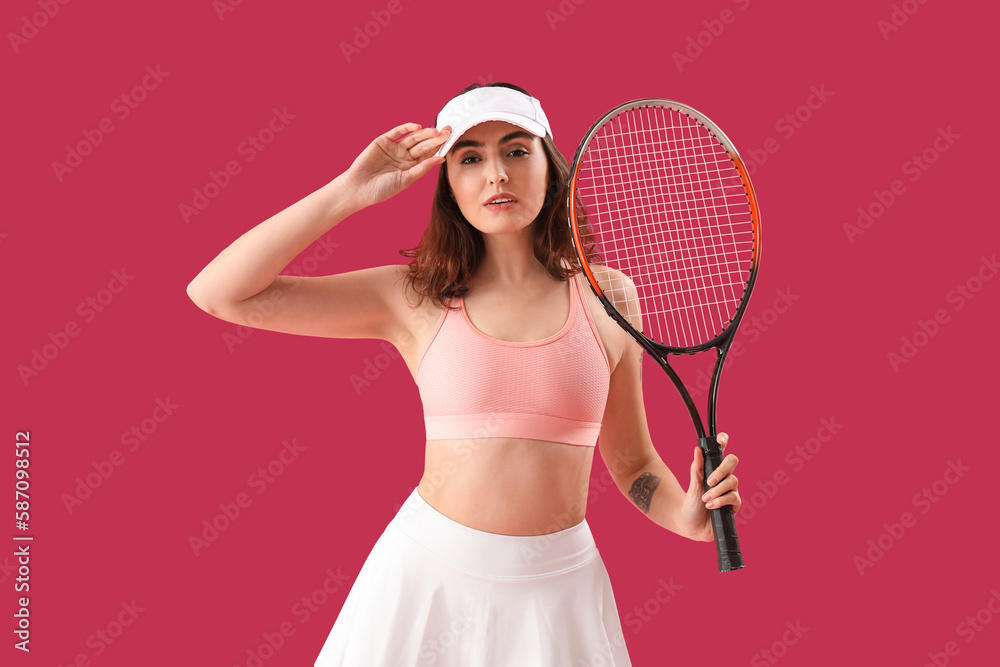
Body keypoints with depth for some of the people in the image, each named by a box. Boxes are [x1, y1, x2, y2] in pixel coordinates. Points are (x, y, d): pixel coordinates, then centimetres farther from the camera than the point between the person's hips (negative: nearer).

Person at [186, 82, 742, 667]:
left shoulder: (607, 300, -1)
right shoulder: (413, 299, -4)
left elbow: (632, 461, 9)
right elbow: (218, 293, -9)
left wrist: (687, 514, -11)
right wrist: (351, 191, -12)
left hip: (557, 588, 1)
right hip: (427, 576, -1)